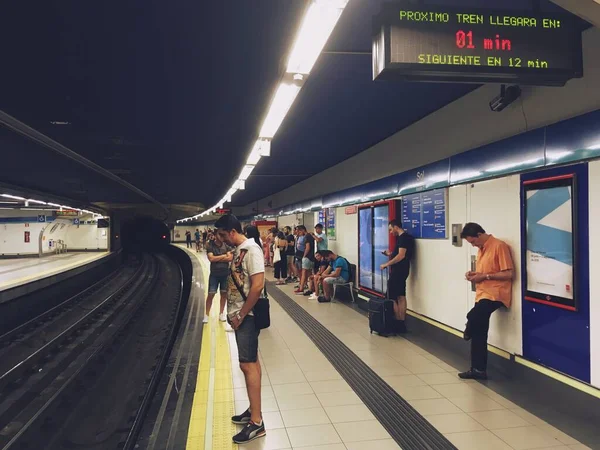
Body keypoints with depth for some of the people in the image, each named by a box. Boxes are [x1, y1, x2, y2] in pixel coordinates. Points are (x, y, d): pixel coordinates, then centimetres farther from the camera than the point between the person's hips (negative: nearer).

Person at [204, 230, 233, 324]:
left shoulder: (226, 245, -1)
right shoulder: (210, 245, -6)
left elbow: (230, 258, -11)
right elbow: (211, 258, -18)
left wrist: (217, 258, -14)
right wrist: (224, 256, -11)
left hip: (225, 273, 2)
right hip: (214, 274, -2)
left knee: (224, 293, 10)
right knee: (211, 294, 0)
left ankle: (221, 313, 24)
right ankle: (206, 314, 11)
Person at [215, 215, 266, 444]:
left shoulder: (251, 250, -17)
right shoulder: (238, 250, 11)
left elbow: (258, 285, -24)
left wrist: (241, 315, -18)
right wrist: (235, 314, 9)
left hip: (247, 316, -9)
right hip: (240, 314, 9)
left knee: (248, 364, -6)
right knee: (251, 362, 15)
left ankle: (257, 423, 2)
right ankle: (253, 411, 27)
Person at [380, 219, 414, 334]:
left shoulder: (403, 237, -14)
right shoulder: (404, 237, 16)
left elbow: (401, 256, -22)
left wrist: (386, 264, -19)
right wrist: (390, 254, 11)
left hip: (398, 271, -10)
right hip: (401, 271, 10)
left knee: (392, 298, -6)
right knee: (401, 297, 10)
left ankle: (398, 323, -3)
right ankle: (402, 324, 13)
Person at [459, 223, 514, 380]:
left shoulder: (499, 246, -11)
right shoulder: (481, 249, 16)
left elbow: (509, 274, -16)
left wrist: (484, 276, -17)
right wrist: (474, 274, 7)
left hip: (495, 294, -9)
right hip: (482, 294, 9)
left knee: (473, 316, -33)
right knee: (478, 333, 8)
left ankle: (468, 333, 0)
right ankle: (479, 369, 16)